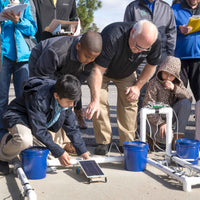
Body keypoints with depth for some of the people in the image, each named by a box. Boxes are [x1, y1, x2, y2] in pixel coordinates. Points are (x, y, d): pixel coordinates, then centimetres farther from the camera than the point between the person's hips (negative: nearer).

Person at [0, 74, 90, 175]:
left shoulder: (66, 100, -14)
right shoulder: (39, 98, -36)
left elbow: (72, 128, -2)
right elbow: (39, 130, -32)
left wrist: (82, 151, -5)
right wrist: (59, 152, -30)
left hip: (41, 122, 8)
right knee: (24, 140, -40)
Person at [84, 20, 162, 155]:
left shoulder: (154, 43, -27)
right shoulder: (112, 37, -43)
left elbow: (152, 65, -6)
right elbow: (98, 70, -41)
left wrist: (138, 86, -11)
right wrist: (95, 100, -48)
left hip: (126, 74, 4)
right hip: (102, 70, -3)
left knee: (130, 101, -10)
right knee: (100, 102, -17)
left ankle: (127, 142, 1)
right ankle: (103, 142, -4)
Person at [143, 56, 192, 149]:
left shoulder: (177, 83, 2)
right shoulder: (154, 84, -16)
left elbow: (189, 98, -9)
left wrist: (175, 88, -24)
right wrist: (160, 123, -25)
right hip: (156, 118, -5)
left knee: (186, 103, -21)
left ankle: (178, 136, -16)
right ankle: (153, 136, 9)